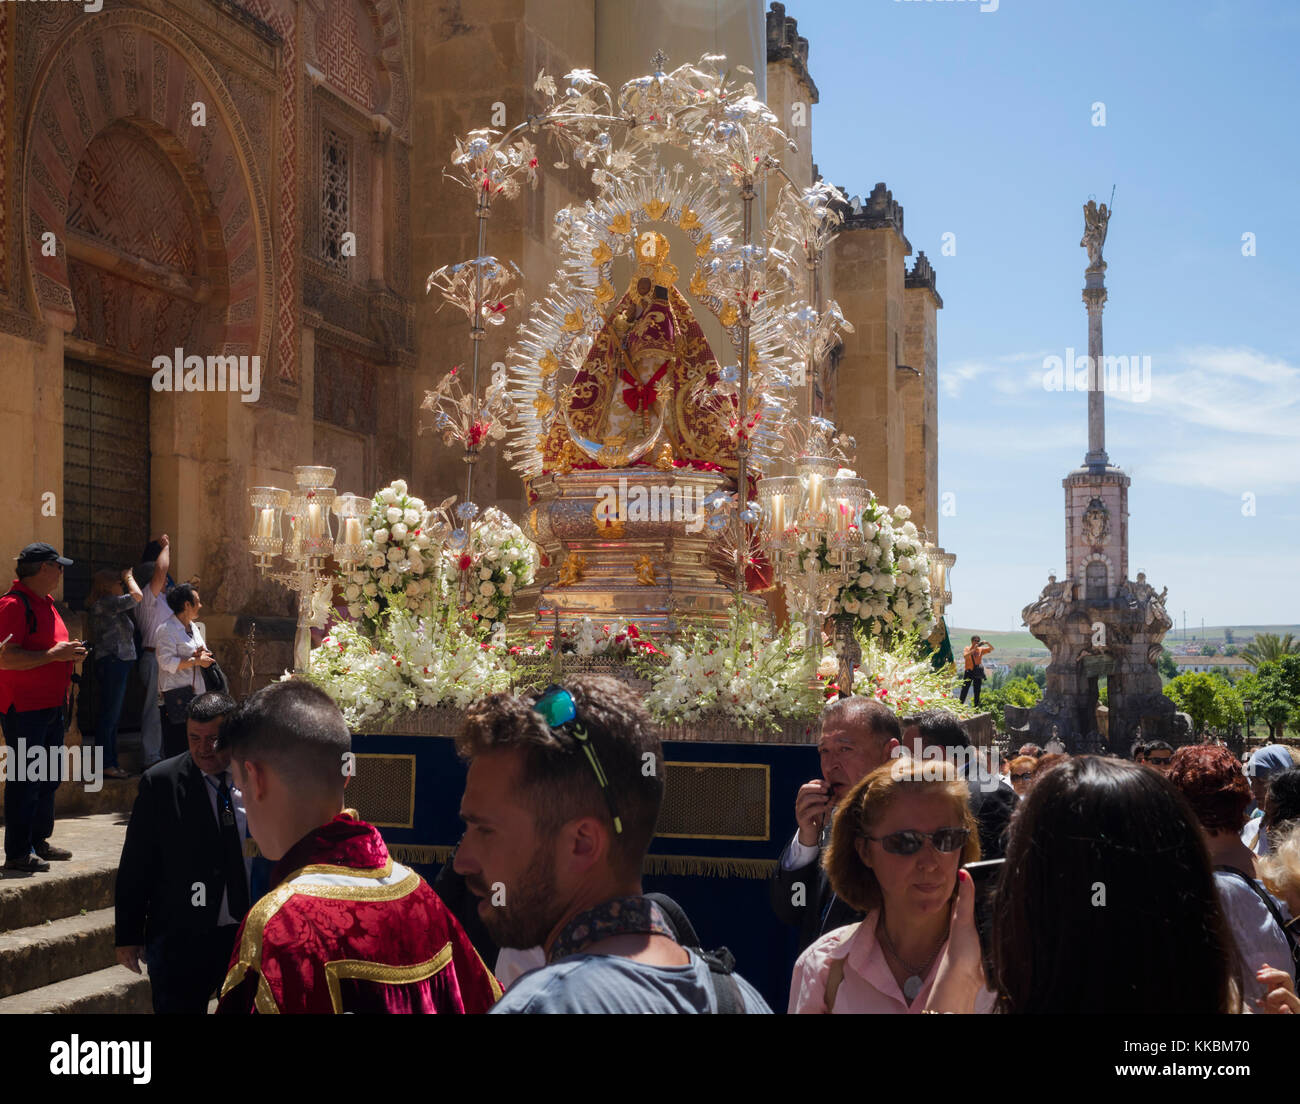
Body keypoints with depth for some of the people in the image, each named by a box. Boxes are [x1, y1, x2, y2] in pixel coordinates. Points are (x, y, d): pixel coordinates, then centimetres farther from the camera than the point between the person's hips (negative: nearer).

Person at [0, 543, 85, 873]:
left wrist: (69, 654, 11)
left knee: (48, 778, 15)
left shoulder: (46, 603, 16)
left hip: (52, 704, 10)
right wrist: (54, 654, -22)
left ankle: (39, 841, 26)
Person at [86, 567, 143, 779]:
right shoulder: (105, 603, -12)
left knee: (113, 717, 11)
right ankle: (106, 764, -6)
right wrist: (129, 577, -4)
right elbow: (136, 596, -17)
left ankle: (111, 763, 15)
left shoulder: (110, 605, 19)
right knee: (109, 716, -8)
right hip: (112, 663, -11)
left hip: (117, 664, 11)